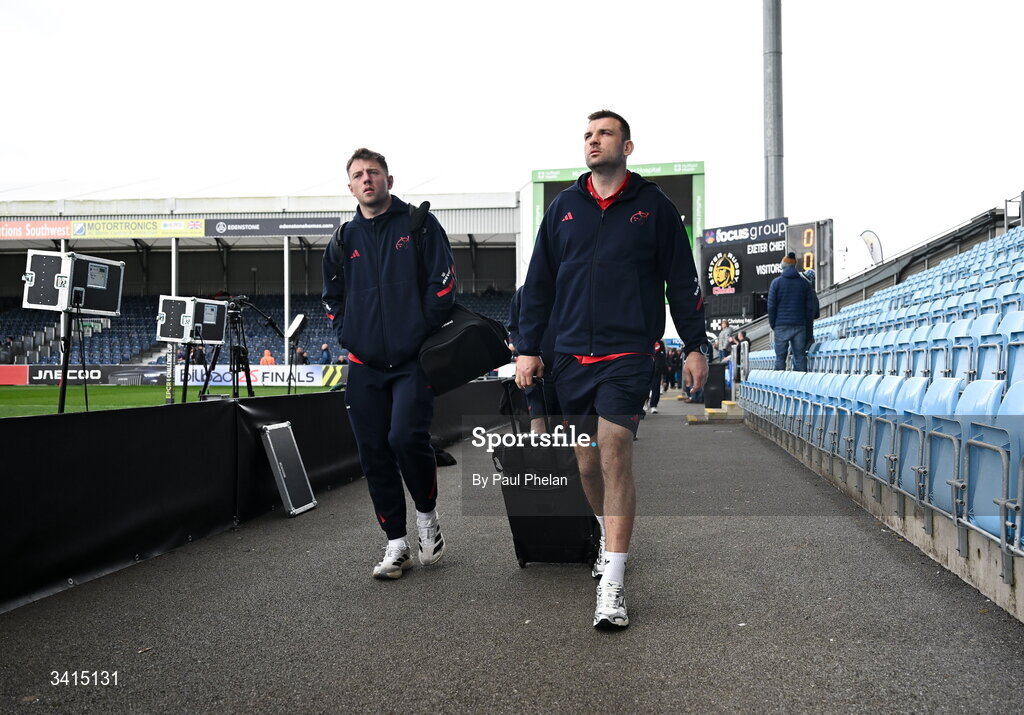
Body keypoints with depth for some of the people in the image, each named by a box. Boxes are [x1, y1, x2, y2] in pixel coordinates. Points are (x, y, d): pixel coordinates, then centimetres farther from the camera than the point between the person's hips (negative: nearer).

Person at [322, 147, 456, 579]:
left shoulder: (419, 225, 3)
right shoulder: (343, 240, 14)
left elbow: (442, 282, -3)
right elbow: (332, 296, 26)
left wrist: (423, 334, -8)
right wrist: (348, 337, 12)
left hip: (412, 360, -4)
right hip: (364, 365, 5)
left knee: (406, 438, -20)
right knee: (373, 453, 3)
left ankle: (427, 514, 8)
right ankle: (397, 543, 14)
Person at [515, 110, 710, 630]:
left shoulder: (653, 206, 4)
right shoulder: (563, 206, 11)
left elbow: (682, 281, 7)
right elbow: (538, 282, 13)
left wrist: (694, 345, 5)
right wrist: (527, 348, 8)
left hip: (628, 356, -4)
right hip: (571, 357, 4)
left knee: (615, 457, -14)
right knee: (587, 464, 11)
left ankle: (612, 586, -10)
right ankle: (610, 540, 37)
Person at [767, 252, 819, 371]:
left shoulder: (776, 282, 0)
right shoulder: (804, 283, 7)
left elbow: (771, 305, -3)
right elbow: (812, 305, 6)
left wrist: (773, 324, 5)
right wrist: (807, 322, 13)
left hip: (781, 326, -2)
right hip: (800, 326, 2)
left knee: (780, 357, 1)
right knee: (800, 357, 5)